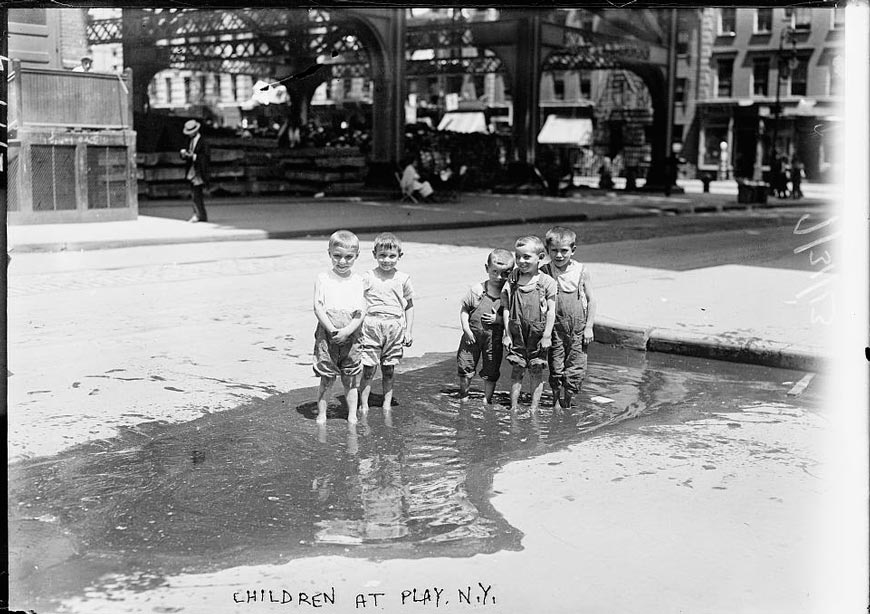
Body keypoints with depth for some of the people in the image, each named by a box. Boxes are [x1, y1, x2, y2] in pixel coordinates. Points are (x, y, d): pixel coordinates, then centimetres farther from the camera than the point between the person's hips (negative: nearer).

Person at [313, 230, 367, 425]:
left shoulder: (358, 281, 4)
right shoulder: (323, 279, 1)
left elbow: (362, 311, -2)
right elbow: (318, 307, -5)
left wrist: (347, 330, -15)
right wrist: (331, 329, -17)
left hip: (350, 337, 1)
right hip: (327, 336, -1)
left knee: (351, 380, 8)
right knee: (326, 380, 3)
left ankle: (352, 416, 18)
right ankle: (321, 415, 15)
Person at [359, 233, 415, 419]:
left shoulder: (403, 279, 6)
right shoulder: (368, 277, 1)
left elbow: (409, 306, 12)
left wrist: (408, 331, 7)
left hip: (395, 328, 2)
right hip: (371, 326, -1)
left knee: (389, 370, 9)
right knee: (368, 369, -2)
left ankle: (387, 405, 20)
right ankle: (363, 405, 7)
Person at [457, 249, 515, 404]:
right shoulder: (477, 290, -7)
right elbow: (464, 310, -1)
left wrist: (499, 319, -20)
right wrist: (466, 329, -10)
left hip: (494, 338, -1)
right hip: (472, 335, 1)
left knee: (491, 372, 8)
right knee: (465, 368, 10)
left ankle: (487, 400, 26)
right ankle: (463, 396, 31)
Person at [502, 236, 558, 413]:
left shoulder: (547, 282, -5)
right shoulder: (511, 282, 2)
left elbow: (551, 311, -6)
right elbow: (506, 310, 4)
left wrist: (547, 336, -10)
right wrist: (507, 334, 0)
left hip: (538, 334, -2)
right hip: (517, 333, 2)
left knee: (536, 370, 5)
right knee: (517, 370, 6)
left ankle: (534, 408, 14)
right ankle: (513, 407, 14)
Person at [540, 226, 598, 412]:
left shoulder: (581, 271, -3)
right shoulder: (544, 272, -4)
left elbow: (591, 301, 3)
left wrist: (589, 327, -1)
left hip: (578, 329, 0)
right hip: (555, 328, 0)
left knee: (576, 369, 1)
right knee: (555, 369, 5)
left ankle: (567, 403, 19)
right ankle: (556, 402, 24)